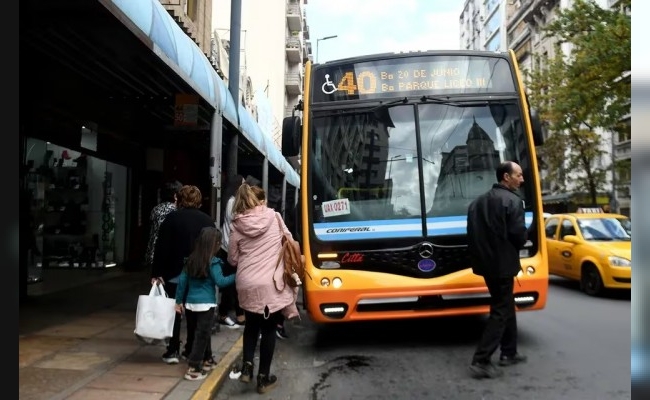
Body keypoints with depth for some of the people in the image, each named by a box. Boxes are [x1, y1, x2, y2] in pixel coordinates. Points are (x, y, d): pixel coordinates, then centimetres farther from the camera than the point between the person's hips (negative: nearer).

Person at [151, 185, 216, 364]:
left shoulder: (172, 218, -5)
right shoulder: (208, 220, 5)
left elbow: (162, 248, -9)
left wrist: (156, 273, -5)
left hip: (176, 273, -2)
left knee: (174, 311, 8)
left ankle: (173, 351, 7)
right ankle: (191, 349, 19)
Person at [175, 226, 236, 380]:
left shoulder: (191, 259, 6)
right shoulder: (213, 262, -12)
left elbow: (182, 280, 8)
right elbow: (220, 282, -15)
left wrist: (179, 301, 14)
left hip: (190, 303, 7)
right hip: (205, 304, -6)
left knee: (194, 333, 17)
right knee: (201, 335, 1)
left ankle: (207, 360, 33)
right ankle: (193, 368, 0)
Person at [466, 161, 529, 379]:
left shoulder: (478, 201, 11)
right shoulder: (513, 201, -13)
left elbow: (473, 233, 10)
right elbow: (519, 235, -18)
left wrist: (480, 253, 16)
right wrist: (514, 247, 3)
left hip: (486, 262, 8)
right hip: (503, 264, -8)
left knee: (507, 307, 21)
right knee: (500, 311, -3)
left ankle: (509, 353, 30)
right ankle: (481, 361, -5)